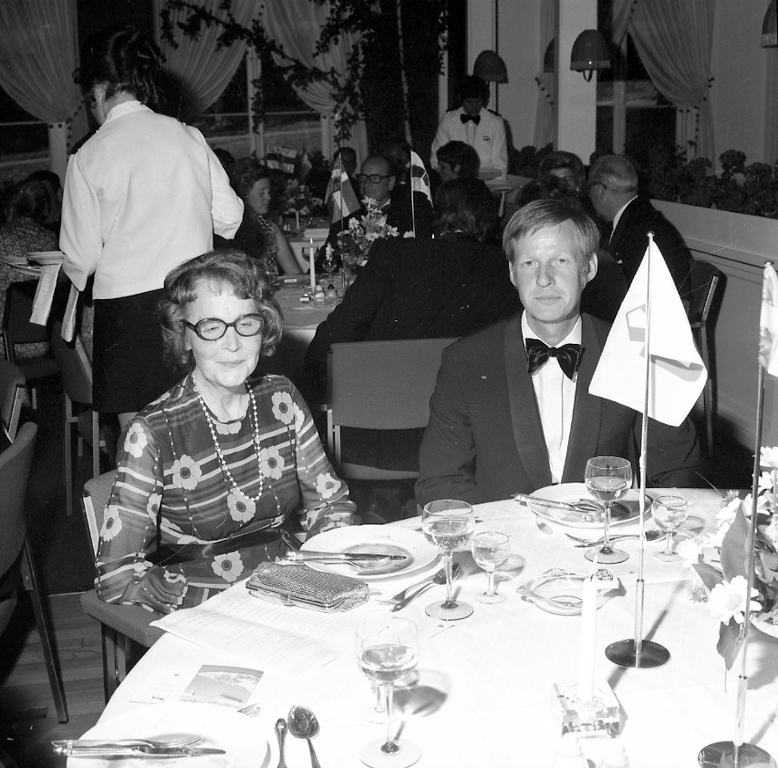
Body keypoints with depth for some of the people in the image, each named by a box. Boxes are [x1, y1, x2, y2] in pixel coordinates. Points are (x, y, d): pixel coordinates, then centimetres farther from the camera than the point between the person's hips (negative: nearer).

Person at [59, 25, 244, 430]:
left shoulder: (89, 156, -5)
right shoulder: (190, 137, 4)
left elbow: (81, 256, -2)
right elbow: (230, 217, 6)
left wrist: (78, 275, 21)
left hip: (127, 303, -4)